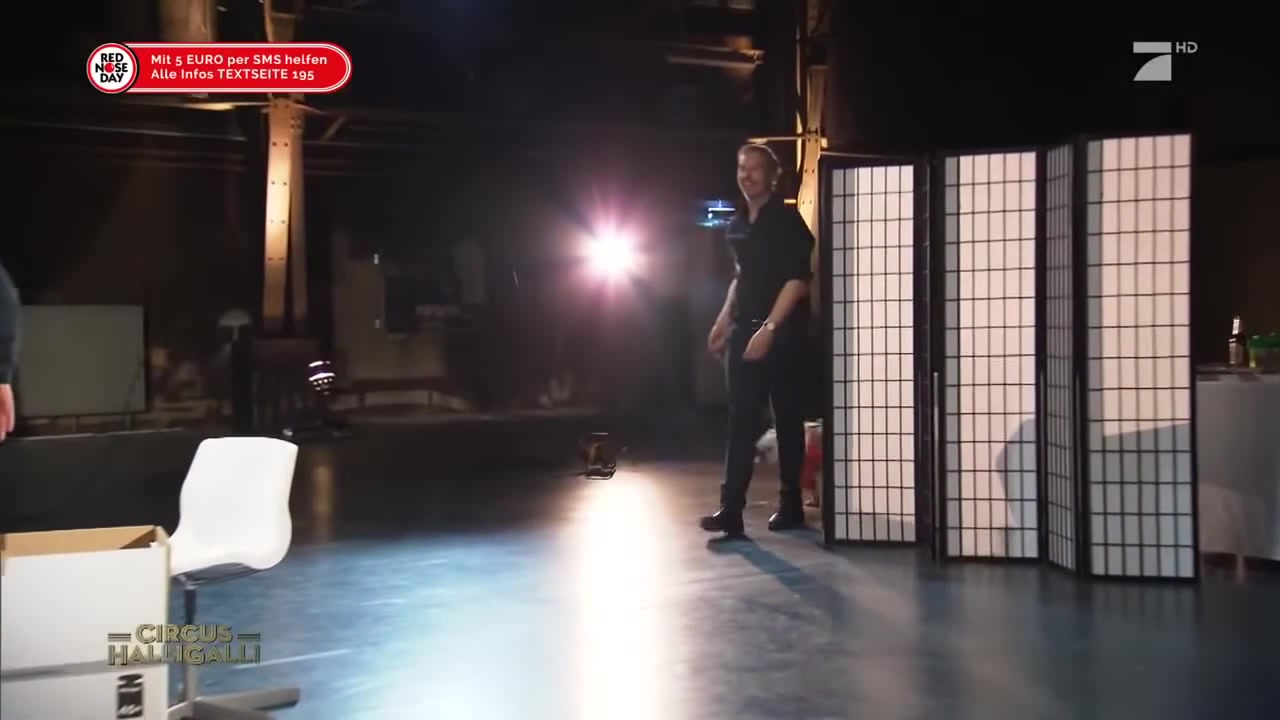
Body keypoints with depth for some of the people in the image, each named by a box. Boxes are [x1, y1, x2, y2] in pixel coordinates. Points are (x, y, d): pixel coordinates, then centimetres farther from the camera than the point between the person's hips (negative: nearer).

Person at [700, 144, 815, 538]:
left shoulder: (787, 220, -8)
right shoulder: (738, 225, 13)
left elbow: (798, 279, -15)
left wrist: (769, 328, -21)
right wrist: (724, 321, 17)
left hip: (784, 333, -6)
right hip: (743, 331, 6)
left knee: (788, 420, 4)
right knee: (740, 420, 0)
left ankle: (791, 504, 15)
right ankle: (731, 509, -1)